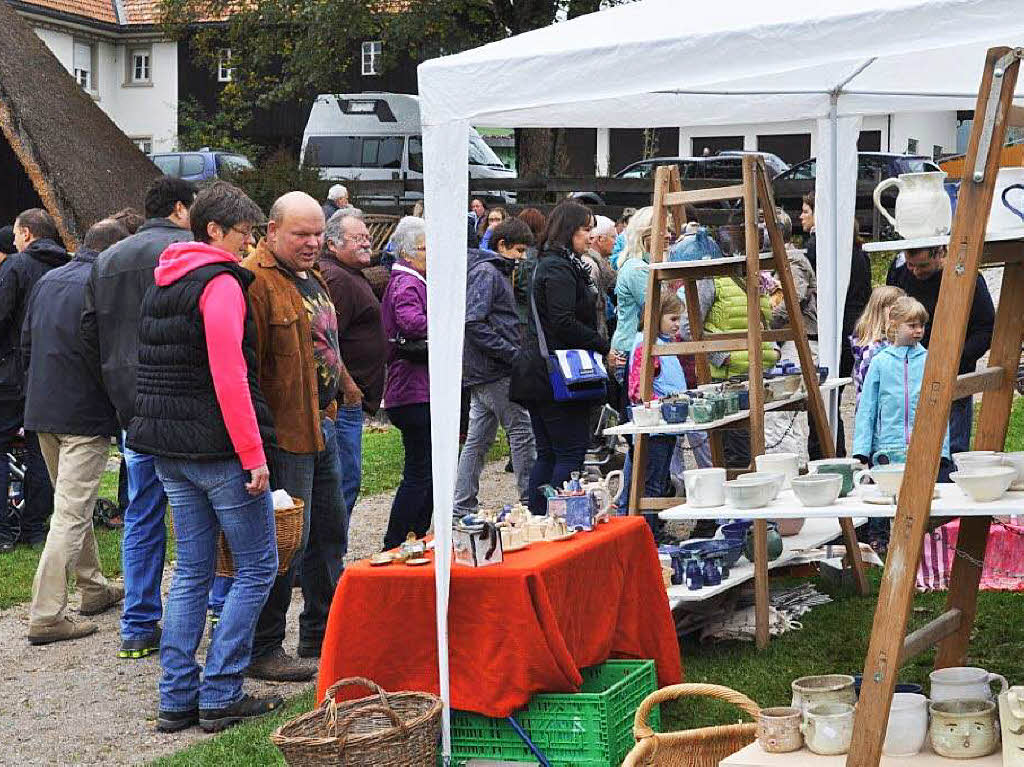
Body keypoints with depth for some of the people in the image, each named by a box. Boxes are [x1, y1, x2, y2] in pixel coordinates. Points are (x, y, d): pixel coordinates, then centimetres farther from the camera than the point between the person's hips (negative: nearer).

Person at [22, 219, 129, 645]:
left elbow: (26, 345, 17)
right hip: (86, 417, -8)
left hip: (42, 413, 8)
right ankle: (46, 616, -9)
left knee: (72, 503, 21)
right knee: (72, 513, -6)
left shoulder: (46, 281, 11)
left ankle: (93, 588, 33)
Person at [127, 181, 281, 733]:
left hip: (169, 449, 9)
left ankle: (178, 699, 13)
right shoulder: (220, 283, -13)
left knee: (192, 571, 13)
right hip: (218, 447, -8)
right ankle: (219, 696, 1)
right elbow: (229, 376, -21)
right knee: (257, 567, 2)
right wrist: (252, 454, -19)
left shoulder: (161, 283, 15)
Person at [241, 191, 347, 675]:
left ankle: (322, 636, 30)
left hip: (322, 425, 10)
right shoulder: (256, 281, -16)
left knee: (330, 533, 17)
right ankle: (263, 650, 5)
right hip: (285, 431, -10)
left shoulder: (310, 277, 16)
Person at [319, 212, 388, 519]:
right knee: (346, 479, -8)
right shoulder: (336, 279, -15)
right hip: (344, 400, -11)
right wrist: (349, 388, -18)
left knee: (346, 478, 15)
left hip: (349, 396, 11)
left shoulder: (351, 275, 20)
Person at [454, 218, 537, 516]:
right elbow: (474, 323, -22)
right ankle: (531, 499, 1)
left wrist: (515, 352, 13)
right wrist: (513, 354, -21)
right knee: (522, 432, -4)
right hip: (494, 371, -10)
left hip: (482, 371, 10)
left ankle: (463, 506, 13)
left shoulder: (498, 272, 20)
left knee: (478, 439, 10)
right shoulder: (486, 273, -12)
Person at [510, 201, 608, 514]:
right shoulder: (560, 269, -13)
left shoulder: (550, 263, 19)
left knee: (548, 454, 12)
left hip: (538, 376, 10)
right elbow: (564, 323, -22)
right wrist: (605, 346, -16)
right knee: (572, 451, -7)